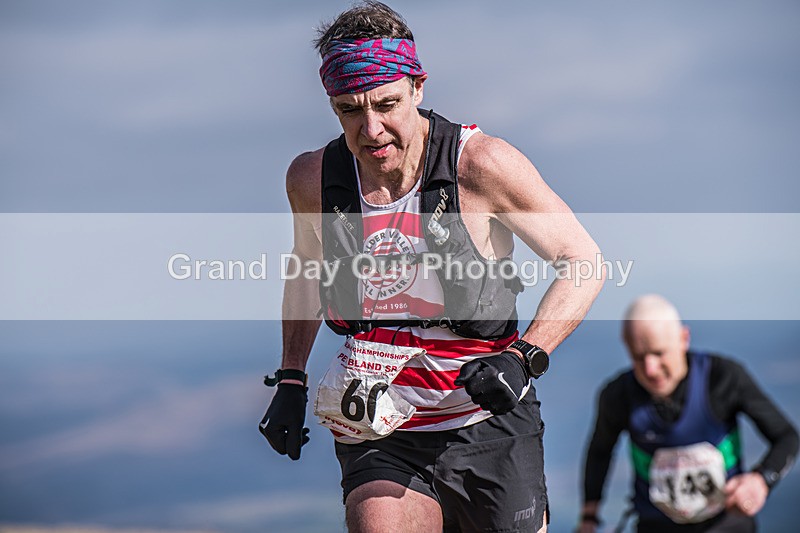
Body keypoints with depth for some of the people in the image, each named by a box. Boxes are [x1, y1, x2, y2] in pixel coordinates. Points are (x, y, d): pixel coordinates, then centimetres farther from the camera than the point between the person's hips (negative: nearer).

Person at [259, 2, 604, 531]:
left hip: (489, 431, -1)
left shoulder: (482, 164, -14)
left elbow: (584, 261, -7)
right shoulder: (311, 180, -3)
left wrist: (524, 358, -20)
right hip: (380, 438, 1)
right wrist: (290, 381, 14)